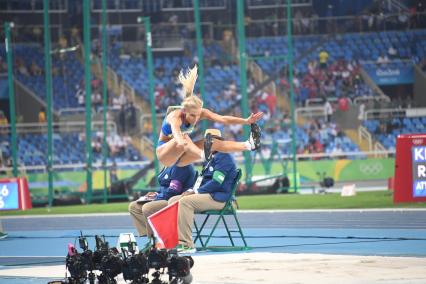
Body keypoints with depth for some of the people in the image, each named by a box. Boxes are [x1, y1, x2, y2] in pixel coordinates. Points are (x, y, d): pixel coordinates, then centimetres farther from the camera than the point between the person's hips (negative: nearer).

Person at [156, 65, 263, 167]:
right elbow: (176, 133, -53)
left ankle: (249, 145, -31)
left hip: (180, 154, 6)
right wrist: (181, 142, -75)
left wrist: (247, 121, -33)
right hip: (164, 152, -6)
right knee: (184, 137, -38)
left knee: (214, 144, -17)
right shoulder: (175, 116, -31)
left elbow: (223, 119, -22)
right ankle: (203, 155, -65)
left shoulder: (200, 113, -13)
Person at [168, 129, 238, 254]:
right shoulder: (210, 159, 22)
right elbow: (202, 180, 25)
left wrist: (195, 191, -15)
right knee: (173, 201, -2)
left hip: (218, 198, -10)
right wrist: (191, 191, 4)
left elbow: (216, 182, -19)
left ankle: (187, 245, -31)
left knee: (185, 201, -30)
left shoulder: (224, 157, -9)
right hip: (206, 195, 10)